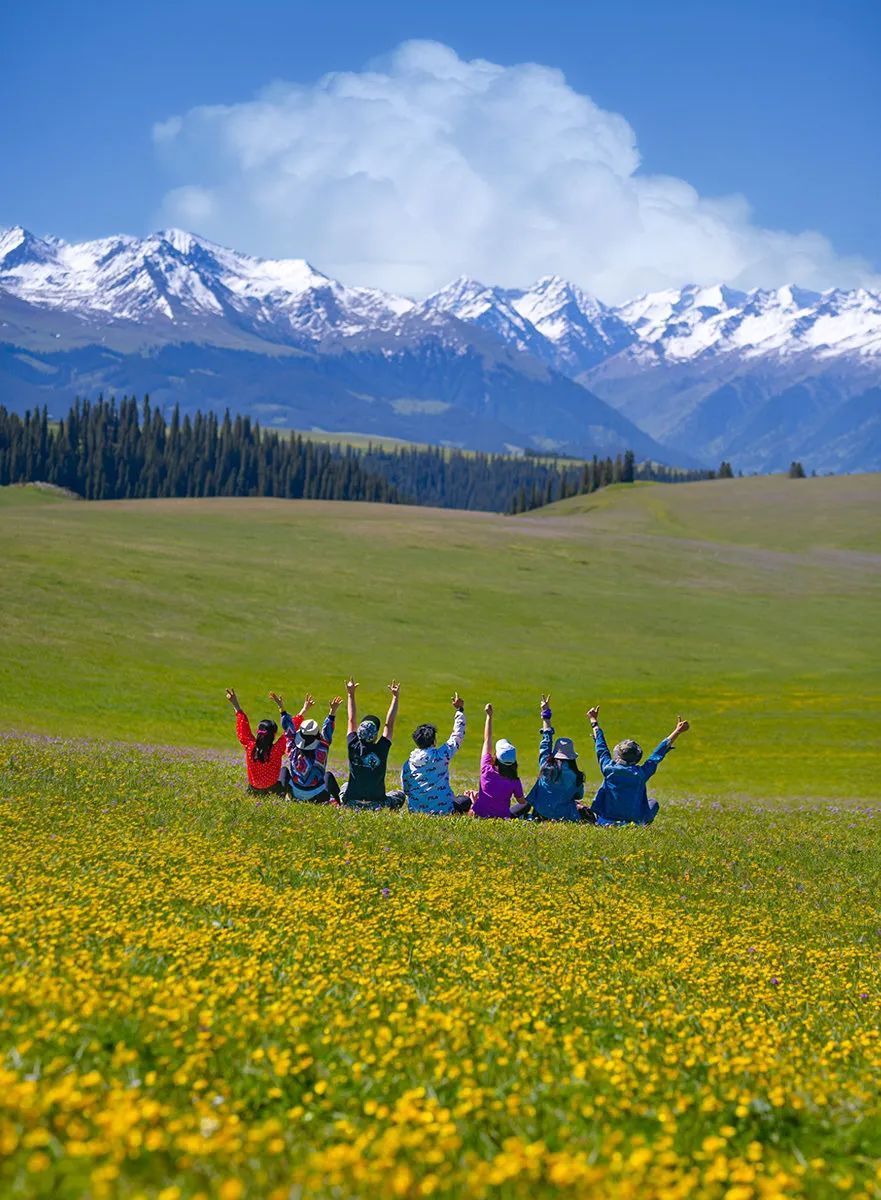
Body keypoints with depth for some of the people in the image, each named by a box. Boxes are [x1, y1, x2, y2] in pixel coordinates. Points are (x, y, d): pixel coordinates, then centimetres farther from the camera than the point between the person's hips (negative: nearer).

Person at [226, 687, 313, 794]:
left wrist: (236, 705, 1)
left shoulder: (250, 747, -18)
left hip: (254, 788, 2)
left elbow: (242, 727, -9)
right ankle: (285, 792, 19)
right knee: (284, 769, 27)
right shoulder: (276, 750, -24)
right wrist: (303, 711, -15)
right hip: (272, 788, -2)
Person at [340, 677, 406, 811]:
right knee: (400, 795, 25)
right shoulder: (381, 750, -16)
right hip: (376, 803, -3)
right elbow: (389, 724, -6)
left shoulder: (353, 747, -10)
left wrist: (350, 694, 12)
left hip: (351, 801, 3)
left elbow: (352, 720, 3)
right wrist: (395, 697, 0)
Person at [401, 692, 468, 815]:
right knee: (466, 800, 23)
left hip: (415, 809, 3)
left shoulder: (409, 763, -1)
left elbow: (406, 790, 6)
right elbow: (457, 735, 4)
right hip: (443, 809, -2)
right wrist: (460, 710, 14)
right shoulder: (442, 755, -10)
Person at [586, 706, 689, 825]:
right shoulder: (641, 773, -9)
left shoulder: (609, 769, -7)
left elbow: (601, 748, 10)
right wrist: (677, 731, 17)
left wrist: (594, 722, 27)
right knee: (653, 803, 25)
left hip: (606, 820, 0)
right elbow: (658, 754, 4)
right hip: (634, 822, 0)